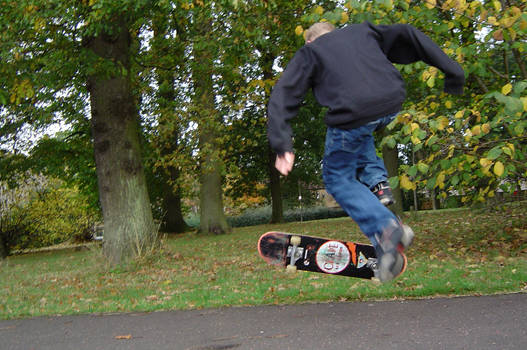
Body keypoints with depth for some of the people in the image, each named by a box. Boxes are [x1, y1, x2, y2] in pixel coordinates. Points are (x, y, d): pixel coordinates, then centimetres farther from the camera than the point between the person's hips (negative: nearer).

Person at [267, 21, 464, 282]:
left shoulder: (308, 53, 19)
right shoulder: (362, 31, 28)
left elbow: (282, 97, 5)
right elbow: (406, 34, 17)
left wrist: (282, 146, -3)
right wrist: (451, 71, 15)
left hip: (352, 112, -5)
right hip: (392, 105, 5)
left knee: (337, 179, 14)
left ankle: (387, 230, -6)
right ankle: (376, 180, 15)